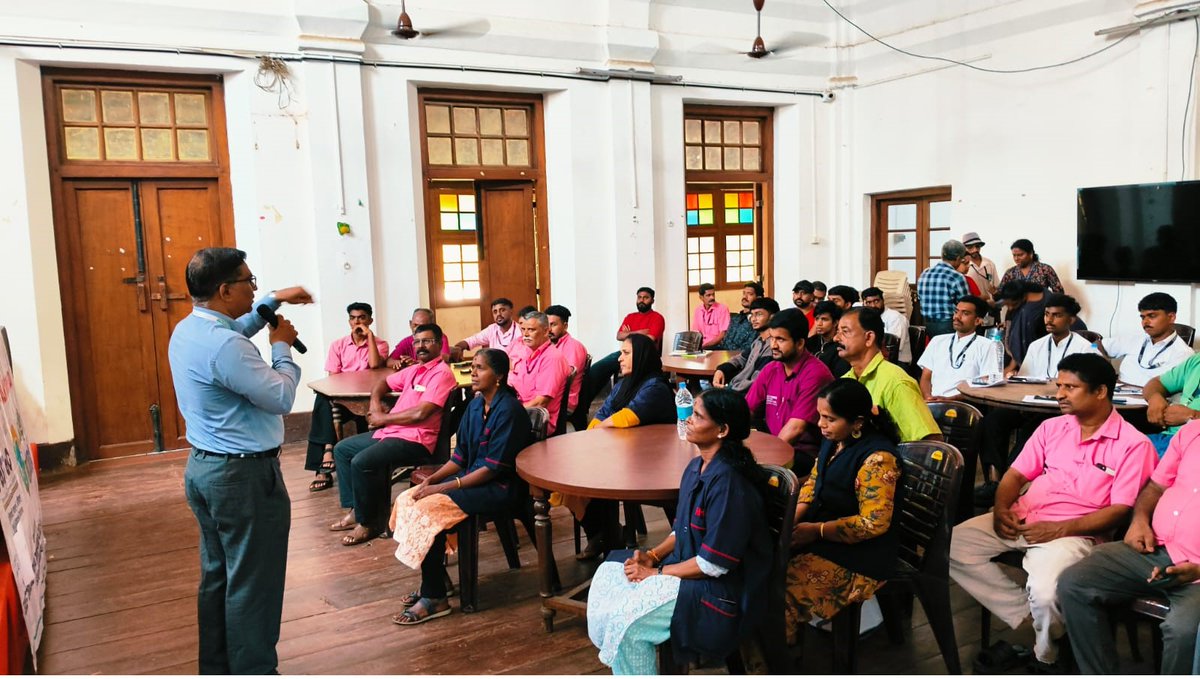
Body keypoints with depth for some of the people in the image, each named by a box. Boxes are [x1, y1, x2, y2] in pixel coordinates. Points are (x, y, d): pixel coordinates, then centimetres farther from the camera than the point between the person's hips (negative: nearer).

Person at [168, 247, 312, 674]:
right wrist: (282, 347, -8)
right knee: (253, 583, 2)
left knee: (217, 576, 19)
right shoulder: (224, 346, -25)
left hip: (204, 468, 10)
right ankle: (254, 670, 12)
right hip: (244, 475, -10)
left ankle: (216, 667, 30)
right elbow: (282, 397, -22)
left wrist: (274, 301, 25)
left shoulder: (187, 330, 6)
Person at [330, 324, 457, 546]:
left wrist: (384, 418, -10)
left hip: (415, 439, -10)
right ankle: (354, 510, 15)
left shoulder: (441, 373, -14)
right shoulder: (414, 369, 15)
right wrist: (375, 404, 7)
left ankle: (368, 522, -8)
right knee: (342, 449, 13)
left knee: (361, 461, -26)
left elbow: (420, 413, -24)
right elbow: (382, 383, 29)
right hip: (391, 431, 10)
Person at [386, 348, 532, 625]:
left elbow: (493, 468, -21)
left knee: (428, 509, -24)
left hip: (499, 487, -9)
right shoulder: (475, 406, 8)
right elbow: (460, 455, 11)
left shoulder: (509, 411, -18)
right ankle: (433, 582, 6)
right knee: (407, 499, -5)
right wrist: (433, 478, -6)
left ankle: (434, 598, -11)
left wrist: (444, 487, -20)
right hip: (471, 477, 9)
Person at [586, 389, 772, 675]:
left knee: (627, 622, -19)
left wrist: (657, 572, -15)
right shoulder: (697, 467, 3)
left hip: (722, 590, -10)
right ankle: (623, 662, 17)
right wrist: (653, 555, -3)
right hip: (687, 564, 10)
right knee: (610, 572, 6)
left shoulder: (727, 482, -26)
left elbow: (714, 563, -24)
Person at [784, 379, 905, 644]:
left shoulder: (877, 458, -24)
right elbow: (813, 482, 13)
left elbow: (873, 523, -24)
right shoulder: (834, 440, 3)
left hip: (859, 555, -8)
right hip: (823, 537, 9)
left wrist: (816, 531, -18)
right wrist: (793, 519, -5)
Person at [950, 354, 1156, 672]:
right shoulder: (1052, 427, 13)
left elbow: (1121, 509, -10)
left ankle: (1045, 656, 1)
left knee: (1045, 592, -34)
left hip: (1076, 531, -6)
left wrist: (1061, 529, -19)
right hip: (1021, 519, 6)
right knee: (951, 546, -13)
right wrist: (1001, 508, -8)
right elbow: (1016, 474, 13)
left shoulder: (1133, 444, -5)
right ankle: (1024, 616, -4)